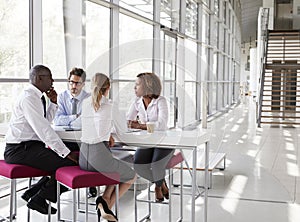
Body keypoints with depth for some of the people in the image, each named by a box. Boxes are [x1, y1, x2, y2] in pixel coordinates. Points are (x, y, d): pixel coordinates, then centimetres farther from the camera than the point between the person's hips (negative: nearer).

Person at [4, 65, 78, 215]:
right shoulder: (29, 98, -16)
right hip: (20, 150, -10)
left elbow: (45, 121, 27)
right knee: (70, 163, -19)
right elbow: (43, 129, -23)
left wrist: (53, 103, 12)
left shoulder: (36, 96, 14)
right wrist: (66, 153, -23)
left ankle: (33, 193, 11)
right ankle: (38, 198, -5)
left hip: (30, 146, 10)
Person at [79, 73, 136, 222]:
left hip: (83, 157, 6)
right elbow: (121, 130, 8)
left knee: (117, 171, 34)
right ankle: (107, 204, 8)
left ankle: (105, 200, 14)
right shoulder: (111, 106, -5)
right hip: (100, 154, -6)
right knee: (132, 176, 21)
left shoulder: (85, 103, 10)